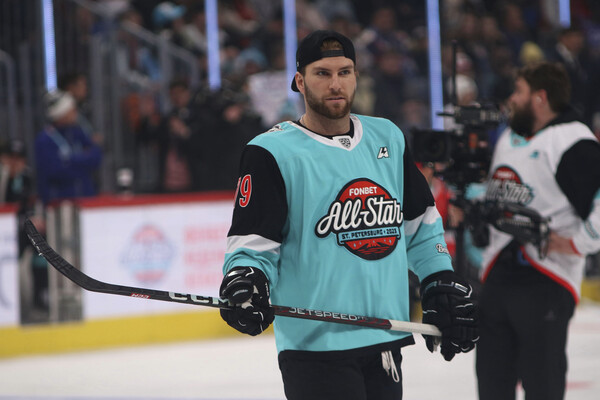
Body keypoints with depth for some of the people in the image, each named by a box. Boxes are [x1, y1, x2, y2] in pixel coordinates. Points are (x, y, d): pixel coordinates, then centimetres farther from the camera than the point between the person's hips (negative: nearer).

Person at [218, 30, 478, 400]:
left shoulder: (388, 138, 12)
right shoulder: (273, 153, -6)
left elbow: (420, 221, 22)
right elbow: (252, 243, -7)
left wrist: (443, 285, 17)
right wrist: (245, 283, -26)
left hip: (386, 339, 6)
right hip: (315, 345, -6)